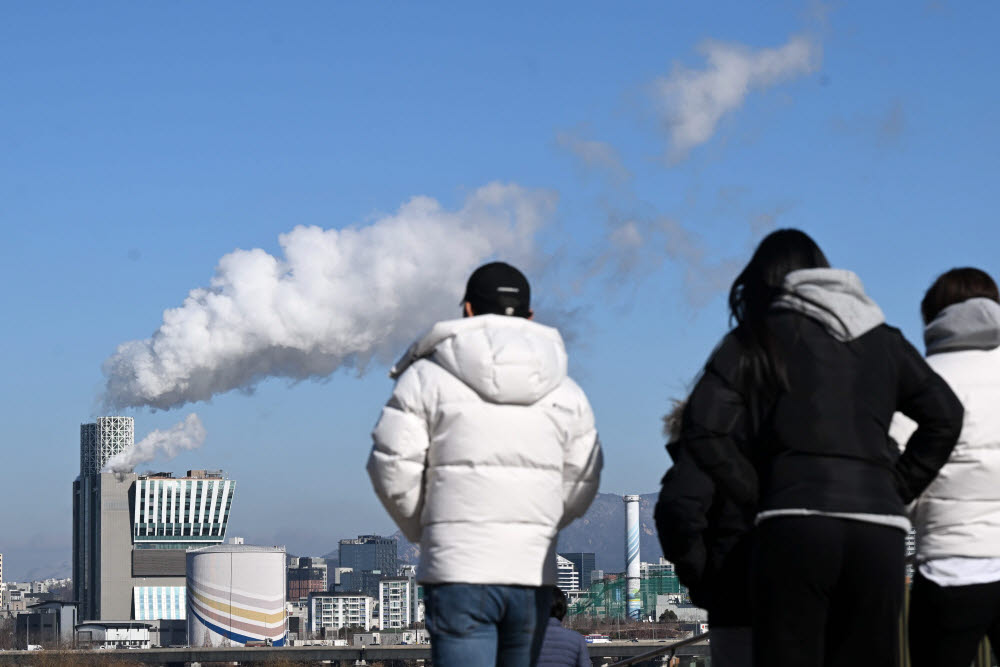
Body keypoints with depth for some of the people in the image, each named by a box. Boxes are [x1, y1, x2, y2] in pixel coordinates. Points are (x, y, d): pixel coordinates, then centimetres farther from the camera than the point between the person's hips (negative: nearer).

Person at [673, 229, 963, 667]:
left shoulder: (759, 338, 9)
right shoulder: (882, 339, 19)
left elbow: (702, 429, -2)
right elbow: (945, 415, 14)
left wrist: (756, 496, 5)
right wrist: (898, 490, 15)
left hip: (795, 525, -3)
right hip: (879, 529, 3)